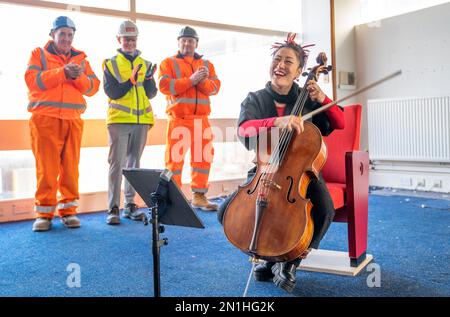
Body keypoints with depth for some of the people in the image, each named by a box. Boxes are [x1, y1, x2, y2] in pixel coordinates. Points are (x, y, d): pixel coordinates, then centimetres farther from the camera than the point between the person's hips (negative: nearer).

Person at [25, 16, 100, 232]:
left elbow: (93, 87, 9)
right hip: (45, 119, -2)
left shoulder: (80, 58, 18)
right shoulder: (39, 54, 11)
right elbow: (32, 80, -6)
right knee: (46, 167, -4)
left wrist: (78, 76, -10)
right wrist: (62, 72, -12)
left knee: (70, 167, 2)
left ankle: (68, 210, 11)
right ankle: (44, 212, 4)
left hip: (73, 120, 3)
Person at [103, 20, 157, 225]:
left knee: (134, 162, 8)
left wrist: (148, 78, -13)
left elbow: (152, 94, 6)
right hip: (118, 120, -3)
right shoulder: (110, 64, 5)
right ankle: (113, 208, -4)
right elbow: (112, 92, -7)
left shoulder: (145, 64, 14)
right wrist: (131, 80, -18)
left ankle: (130, 204, 16)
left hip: (141, 120, 4)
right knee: (117, 163, -7)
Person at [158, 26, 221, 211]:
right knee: (175, 158, -4)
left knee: (203, 157, 6)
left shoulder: (207, 64, 18)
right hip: (178, 118, -4)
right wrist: (191, 80, -16)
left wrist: (203, 81, -16)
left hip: (201, 119, 4)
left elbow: (214, 88, 5)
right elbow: (164, 85, -10)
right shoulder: (168, 63, 8)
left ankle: (199, 196, 18)